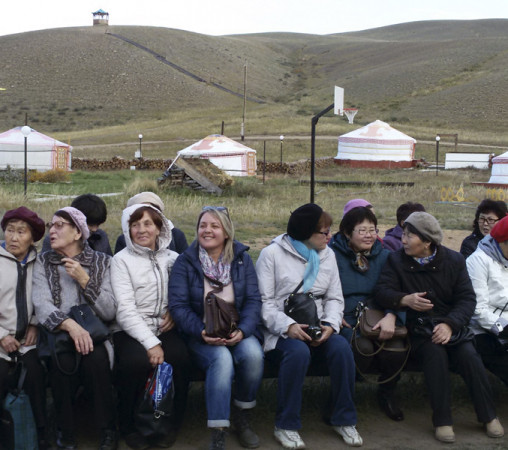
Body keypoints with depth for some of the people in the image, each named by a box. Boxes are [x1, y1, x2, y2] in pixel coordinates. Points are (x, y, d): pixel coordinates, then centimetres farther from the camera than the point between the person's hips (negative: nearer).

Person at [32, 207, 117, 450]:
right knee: (63, 361, -33)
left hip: (93, 335, 0)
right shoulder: (43, 262, 8)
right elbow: (42, 306, -8)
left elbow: (110, 312, -1)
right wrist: (71, 325, -27)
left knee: (96, 358, -33)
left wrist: (84, 279, -10)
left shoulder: (102, 261, 8)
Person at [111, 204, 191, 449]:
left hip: (164, 329, 2)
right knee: (137, 360, -34)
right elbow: (125, 309, -8)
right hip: (130, 332, -2)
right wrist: (151, 343, -19)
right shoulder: (121, 260, 2)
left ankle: (170, 424, -6)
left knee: (179, 358, -29)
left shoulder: (173, 258, 14)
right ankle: (129, 426, -8)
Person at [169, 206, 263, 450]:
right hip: (201, 335, -2)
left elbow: (254, 300, 1)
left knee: (252, 354, -30)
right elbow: (178, 306, -6)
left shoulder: (242, 258, 7)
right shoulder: (185, 262, 1)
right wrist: (201, 332, -22)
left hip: (238, 332, 2)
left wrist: (242, 330, -18)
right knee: (221, 358, -34)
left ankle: (242, 418, -5)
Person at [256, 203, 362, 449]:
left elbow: (334, 298, 10)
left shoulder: (327, 254, 14)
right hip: (282, 330, -4)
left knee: (342, 347, -26)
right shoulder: (272, 254, -3)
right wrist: (288, 326, -24)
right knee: (298, 352, -35)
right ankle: (286, 426, -19)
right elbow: (264, 302, -8)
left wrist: (330, 325, -11)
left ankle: (344, 419, -8)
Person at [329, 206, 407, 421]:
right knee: (363, 346, -35)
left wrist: (391, 316, -18)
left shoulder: (383, 255, 13)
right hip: (346, 318, -3)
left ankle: (386, 393, 6)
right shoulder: (332, 255, 2)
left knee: (396, 348, -27)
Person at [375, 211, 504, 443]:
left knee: (469, 355, -26)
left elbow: (467, 298, -4)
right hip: (418, 327, -1)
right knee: (435, 352, -32)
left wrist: (449, 324, -21)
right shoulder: (397, 260, 2)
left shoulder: (454, 260, 1)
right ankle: (442, 421, -23)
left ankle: (489, 416, -7)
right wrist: (405, 299, -29)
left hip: (451, 324, 1)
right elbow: (382, 291, -7)